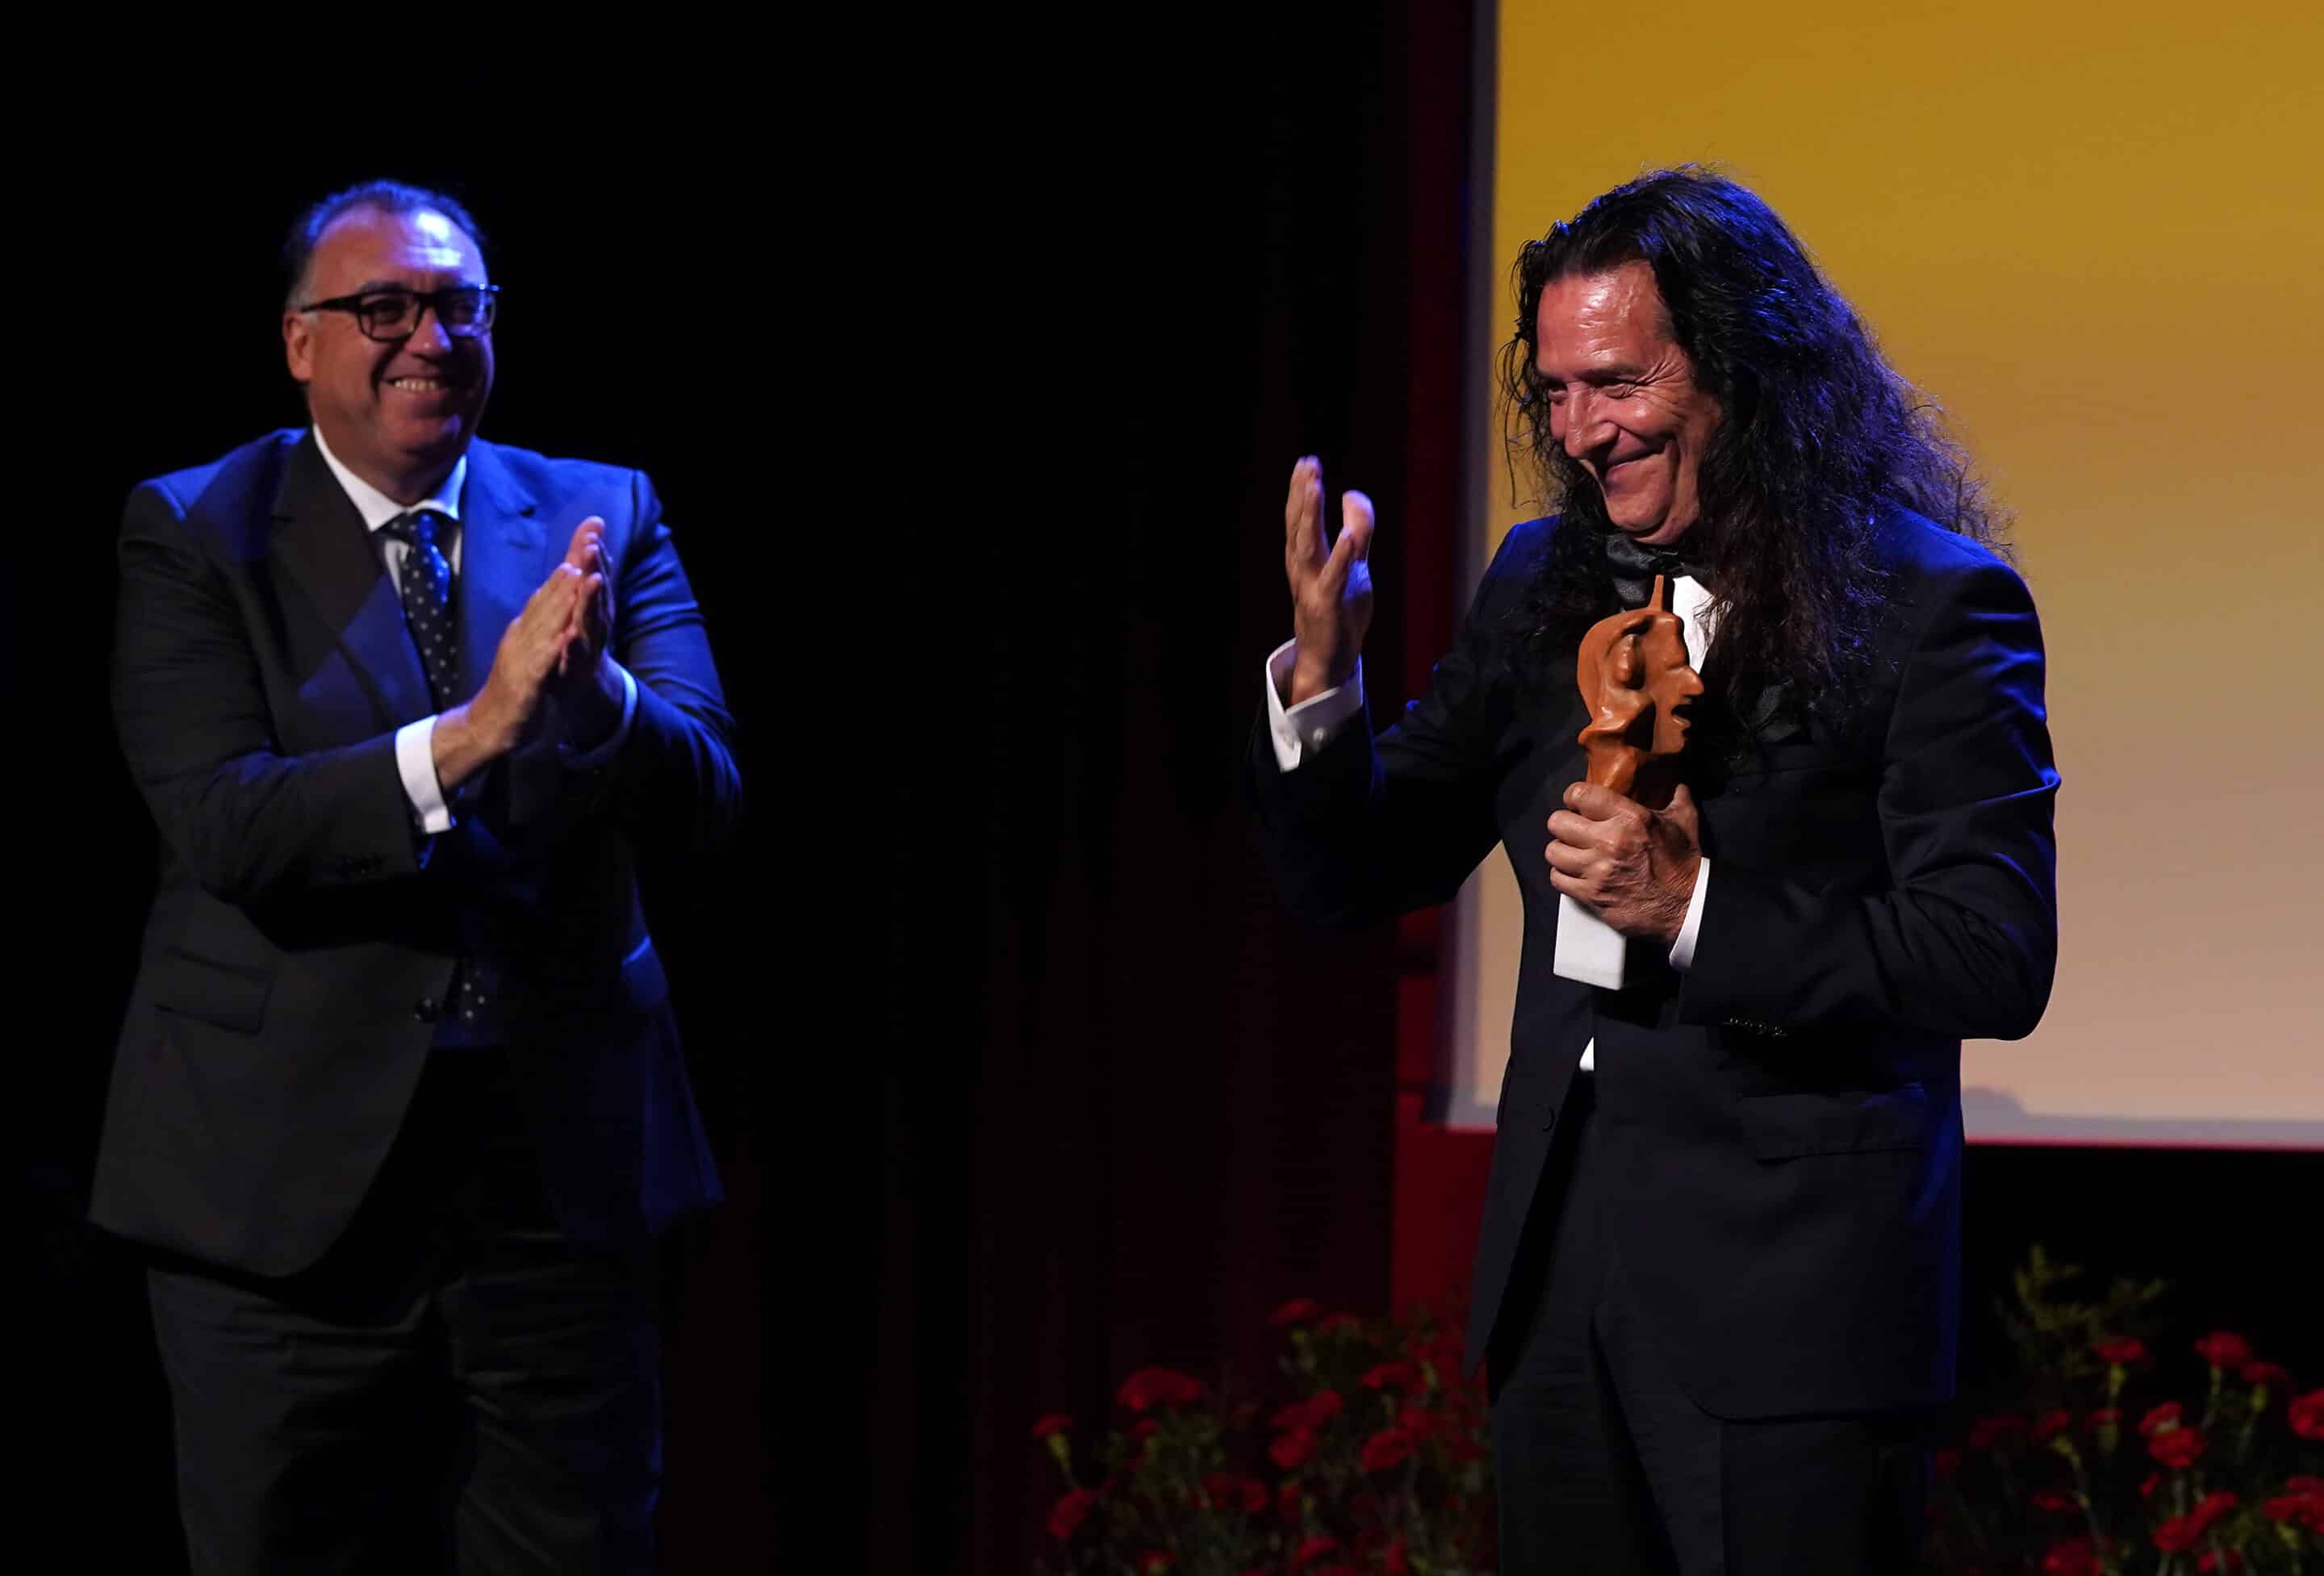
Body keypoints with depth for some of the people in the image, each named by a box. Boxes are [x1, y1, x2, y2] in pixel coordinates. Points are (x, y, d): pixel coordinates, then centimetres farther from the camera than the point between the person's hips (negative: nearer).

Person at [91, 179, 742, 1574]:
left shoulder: (605, 518, 6)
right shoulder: (195, 536, -3)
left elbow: (705, 802, -5)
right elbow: (223, 827, -16)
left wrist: (598, 691, -27)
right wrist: (468, 736, -28)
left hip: (563, 1159, 2)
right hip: (291, 1173, -2)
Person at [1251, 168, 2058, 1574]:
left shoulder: (1930, 605, -8)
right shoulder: (1542, 586, 10)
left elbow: (1997, 960, -15)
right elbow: (1354, 877, 13)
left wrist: (1695, 907, -20)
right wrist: (1321, 670, -6)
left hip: (1792, 1295, -6)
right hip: (1560, 1284, 6)